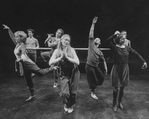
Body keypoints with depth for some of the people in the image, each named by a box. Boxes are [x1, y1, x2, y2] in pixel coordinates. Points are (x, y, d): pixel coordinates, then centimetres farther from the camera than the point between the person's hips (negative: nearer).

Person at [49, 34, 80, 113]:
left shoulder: (71, 50, -8)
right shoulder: (57, 51, -6)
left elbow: (77, 62, -17)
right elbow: (50, 63, -16)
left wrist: (67, 57, -24)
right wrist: (61, 57, -24)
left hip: (74, 73, 0)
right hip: (64, 74, 0)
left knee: (73, 92, 8)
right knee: (65, 93, -10)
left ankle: (71, 105, 38)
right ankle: (66, 104, 26)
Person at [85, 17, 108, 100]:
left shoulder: (100, 52, 11)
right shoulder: (91, 45, 0)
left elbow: (104, 60, 15)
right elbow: (91, 35, -8)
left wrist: (106, 68, 6)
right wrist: (93, 24, -11)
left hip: (96, 67, 5)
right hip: (89, 66, -5)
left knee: (102, 77, 6)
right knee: (92, 80, 2)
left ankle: (93, 86, 30)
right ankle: (93, 93, 24)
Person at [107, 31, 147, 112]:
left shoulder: (127, 48, 3)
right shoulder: (114, 47, -10)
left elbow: (137, 54, 4)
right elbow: (108, 40, -26)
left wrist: (144, 61, -4)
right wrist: (115, 34, -23)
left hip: (125, 69, 4)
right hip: (117, 68, -4)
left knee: (122, 87, 14)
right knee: (116, 88, 0)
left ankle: (119, 102, 36)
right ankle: (115, 104, 23)